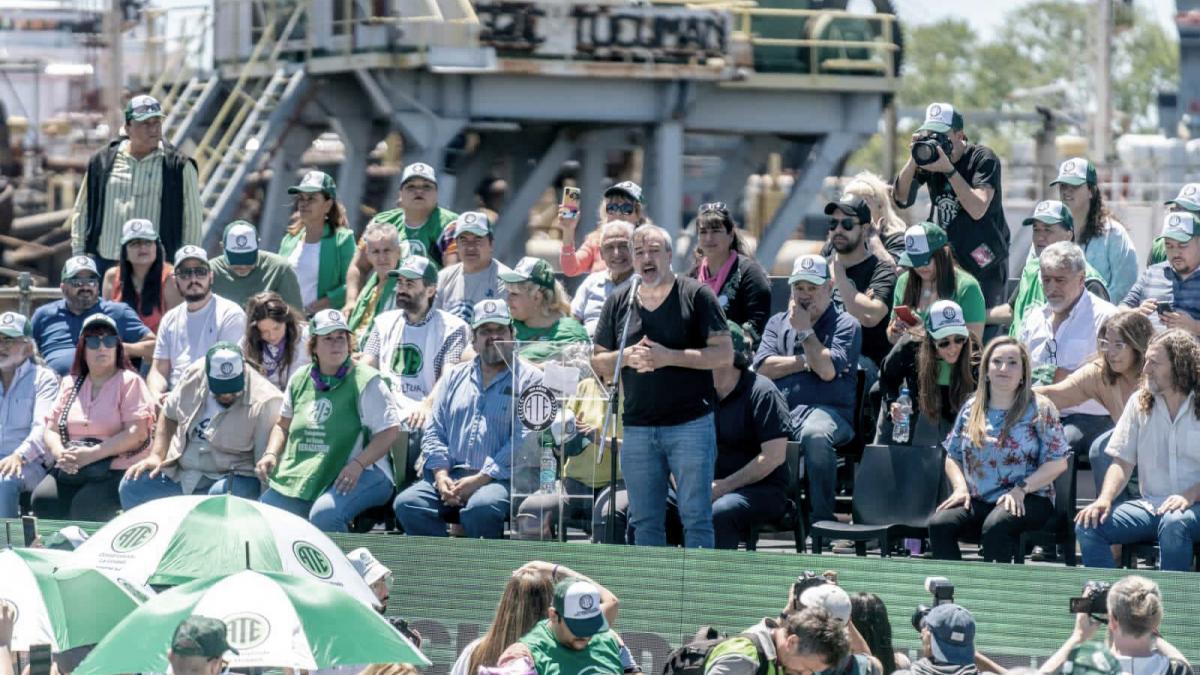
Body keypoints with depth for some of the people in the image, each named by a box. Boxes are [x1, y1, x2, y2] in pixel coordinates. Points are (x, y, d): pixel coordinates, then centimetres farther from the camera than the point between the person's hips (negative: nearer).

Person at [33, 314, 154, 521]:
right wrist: (61, 455, -9)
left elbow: (137, 434, -9)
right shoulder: (70, 384, 20)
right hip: (70, 471, 4)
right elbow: (51, 430, 15)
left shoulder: (129, 382, 3)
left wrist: (92, 454, -17)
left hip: (118, 470, -4)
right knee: (43, 500, -25)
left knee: (86, 505, -32)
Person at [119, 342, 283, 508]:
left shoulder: (264, 402, -20)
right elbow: (169, 415, 13)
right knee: (132, 486, -8)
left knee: (221, 495, -37)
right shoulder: (194, 376, -4)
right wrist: (156, 455, 2)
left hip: (232, 479, -5)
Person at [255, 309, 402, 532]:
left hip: (356, 475, -6)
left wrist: (357, 464, -22)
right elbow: (283, 424, 26)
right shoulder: (300, 380, 14)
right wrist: (271, 454, 7)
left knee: (324, 514, -35)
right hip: (298, 476, 6)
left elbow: (390, 430, -10)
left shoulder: (365, 381, -4)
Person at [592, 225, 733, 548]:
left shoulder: (696, 295, 0)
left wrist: (669, 357, -14)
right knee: (645, 521, 6)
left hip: (691, 423, -4)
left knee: (696, 517, -5)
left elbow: (725, 353, -5)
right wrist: (627, 357, -8)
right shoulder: (618, 304, 13)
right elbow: (598, 364, 14)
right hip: (638, 429, 4)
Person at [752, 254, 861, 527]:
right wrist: (806, 362, 0)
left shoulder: (846, 325, 9)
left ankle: (822, 521, -30)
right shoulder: (777, 323, 23)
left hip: (826, 410, -4)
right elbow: (763, 367, 7)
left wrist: (805, 331, -1)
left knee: (815, 434, -40)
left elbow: (828, 370, -7)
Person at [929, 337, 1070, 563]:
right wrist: (960, 488, -2)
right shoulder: (971, 409, 14)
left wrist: (1021, 489, -14)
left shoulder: (1039, 409, 2)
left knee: (995, 525, -37)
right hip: (977, 500, 4)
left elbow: (1058, 462, -4)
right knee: (939, 523, -25)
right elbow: (952, 457, 18)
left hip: (1027, 500, -4)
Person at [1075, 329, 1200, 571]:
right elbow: (1123, 461, 8)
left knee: (1173, 524, -39)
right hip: (1151, 505, 5)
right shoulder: (1140, 403, 10)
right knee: (1087, 525, -16)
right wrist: (1105, 499, -9)